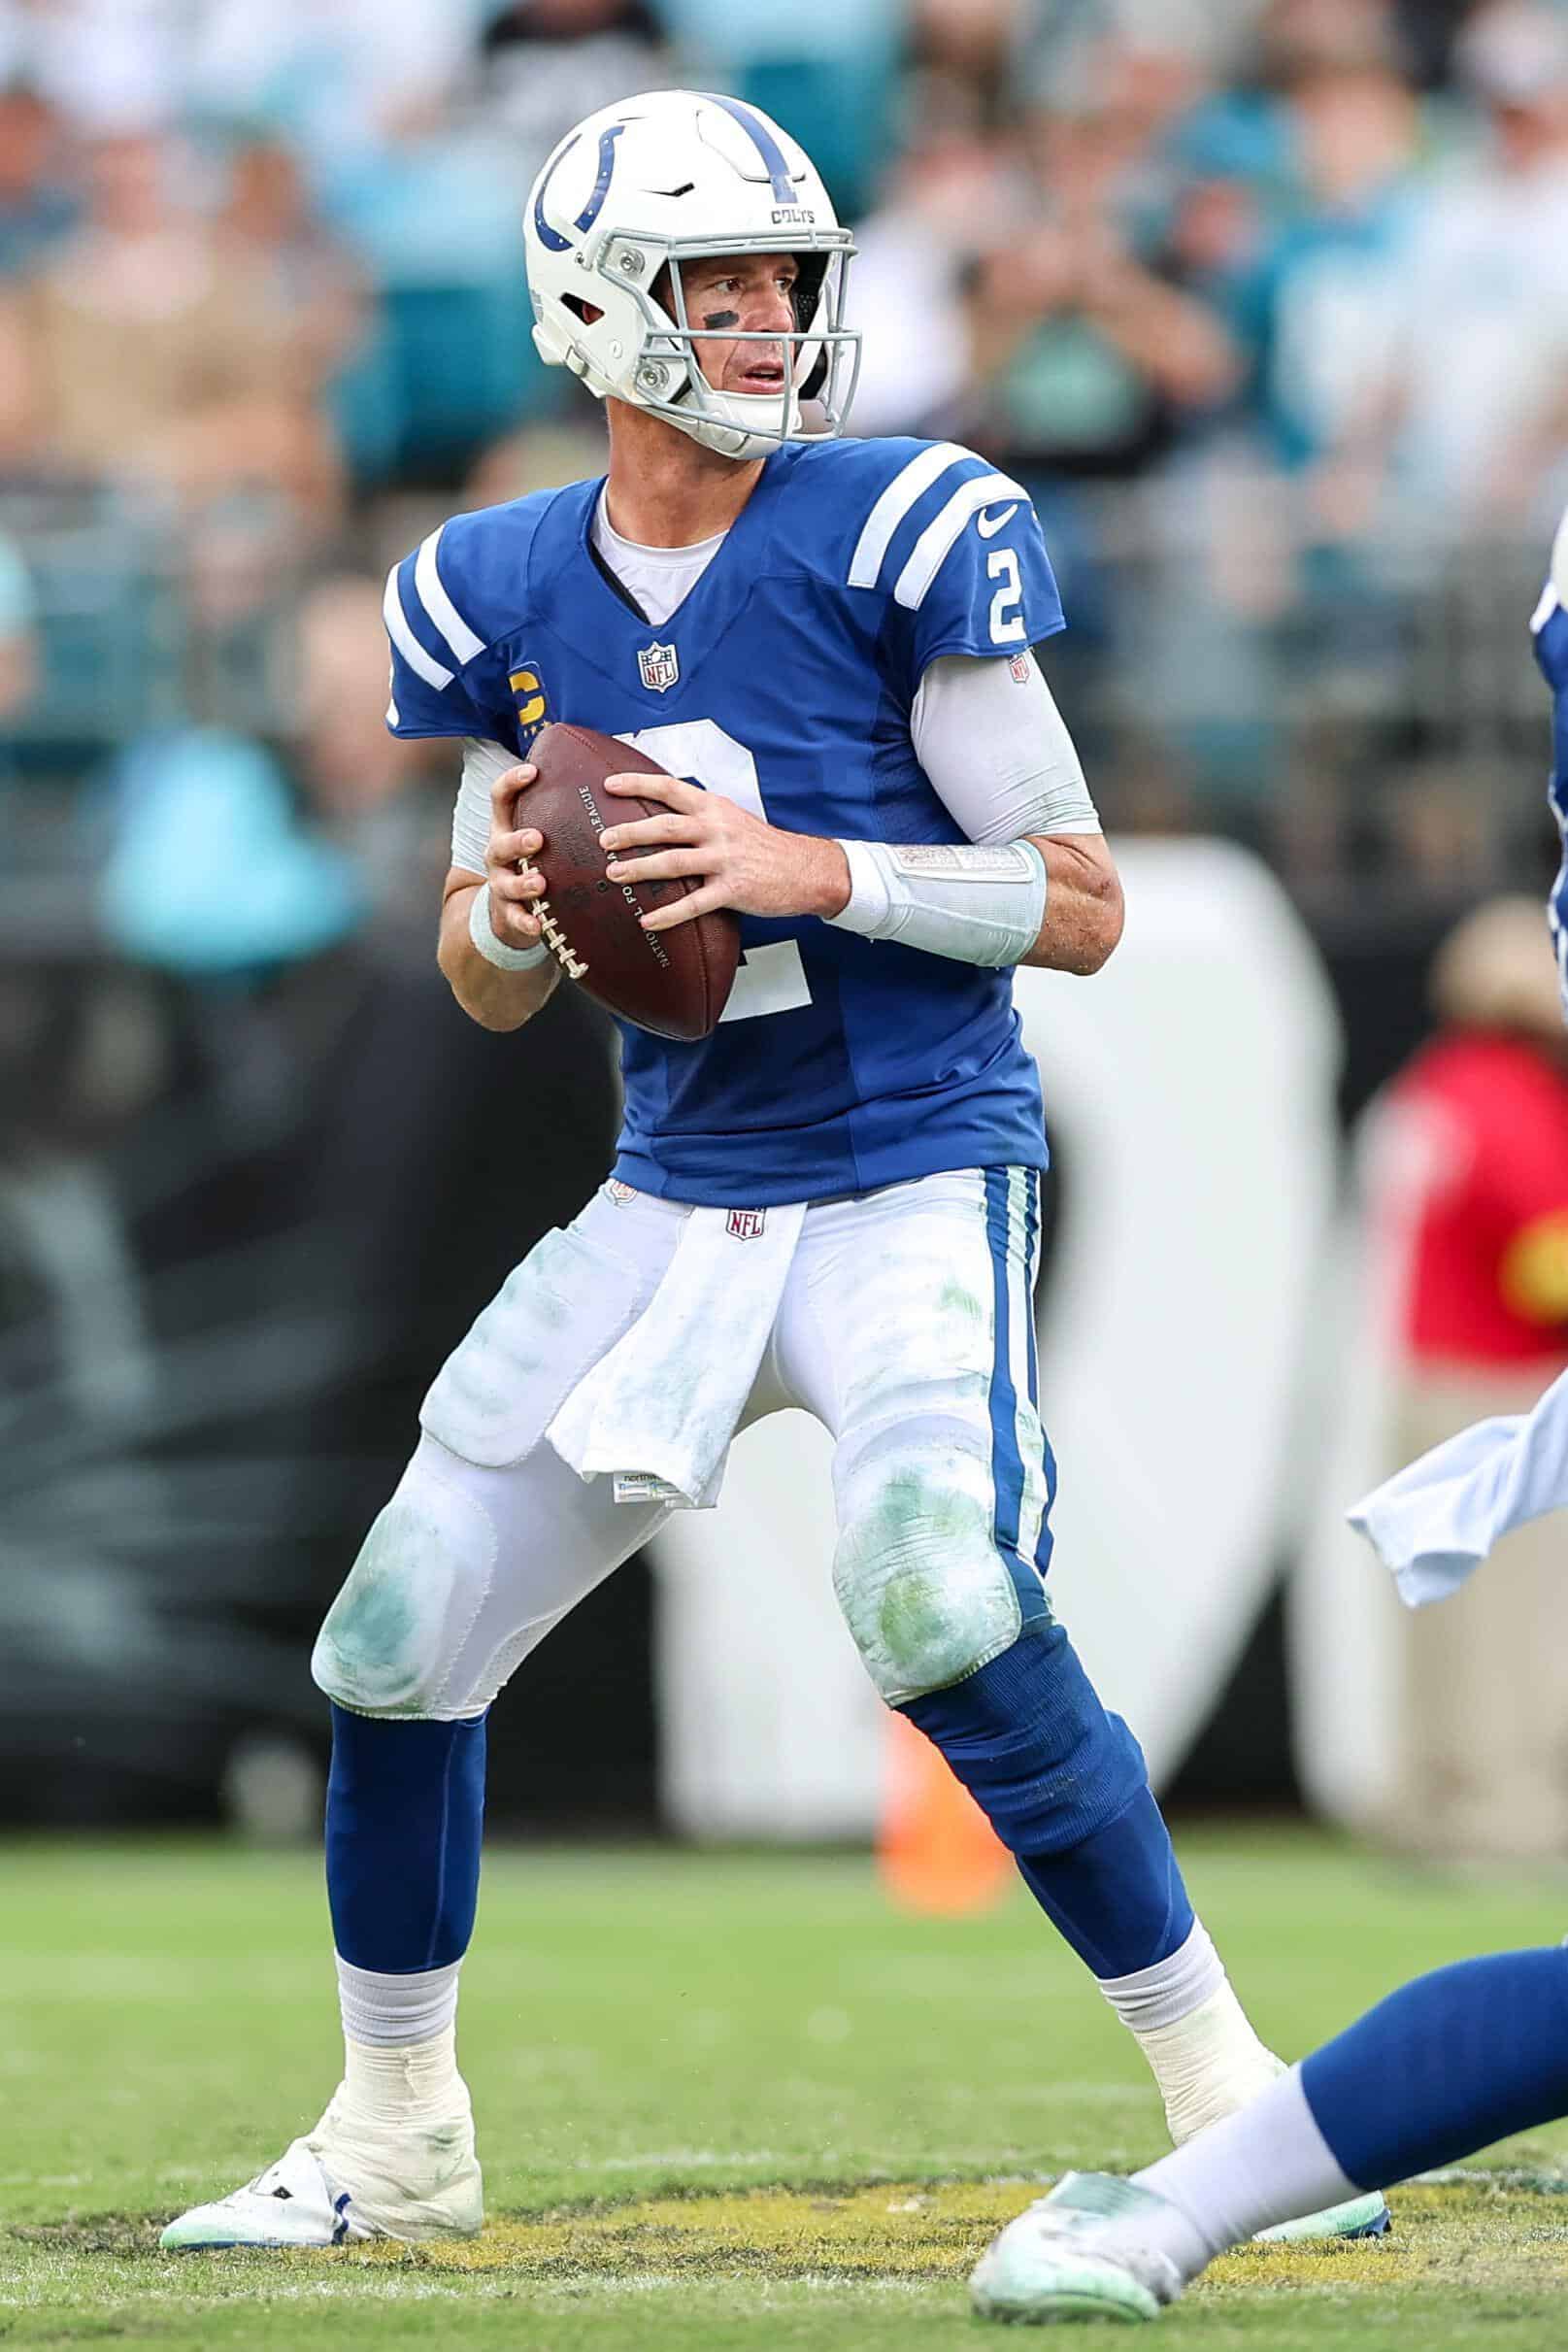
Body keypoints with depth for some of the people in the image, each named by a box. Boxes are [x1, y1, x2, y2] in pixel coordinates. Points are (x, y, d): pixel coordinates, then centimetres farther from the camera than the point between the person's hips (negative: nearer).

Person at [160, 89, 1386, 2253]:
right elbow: (492, 990, 14)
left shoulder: (905, 539, -10)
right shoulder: (499, 598, 4)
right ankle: (395, 2141, 26)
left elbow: (1084, 906, -9)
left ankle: (1224, 2092, -14)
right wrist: (509, 914, -10)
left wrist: (811, 869, -22)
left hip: (914, 1181, -5)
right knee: (392, 1649, 4)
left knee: (941, 1610, -28)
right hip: (674, 1202, 5)